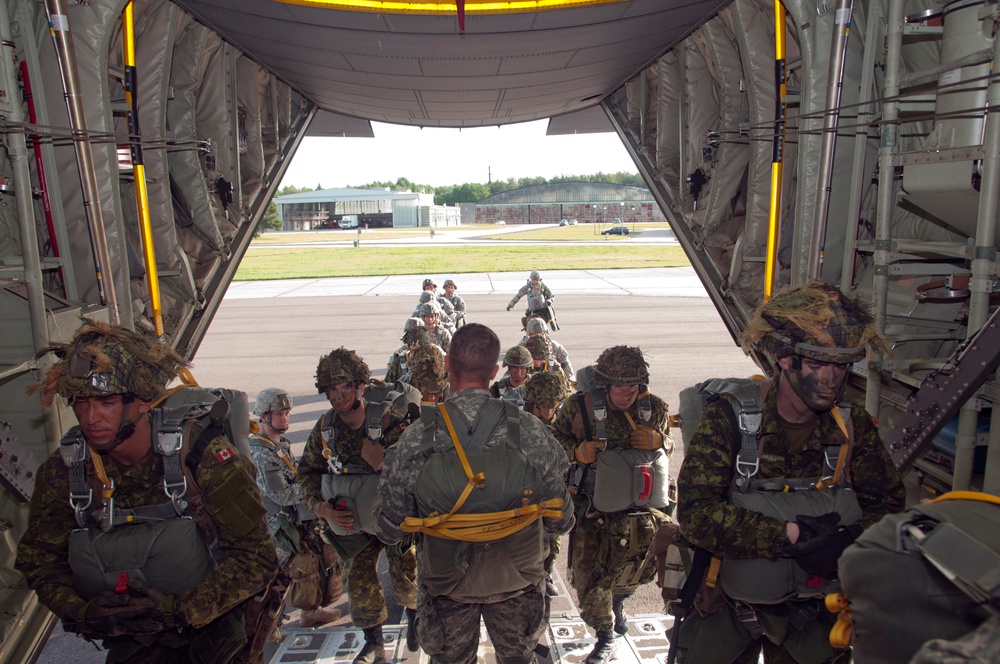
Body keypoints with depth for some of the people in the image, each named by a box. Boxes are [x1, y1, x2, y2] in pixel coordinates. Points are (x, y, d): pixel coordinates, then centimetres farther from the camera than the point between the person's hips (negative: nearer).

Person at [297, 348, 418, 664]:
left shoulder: (390, 420, -25)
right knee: (358, 581, 10)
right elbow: (307, 471, 2)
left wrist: (382, 458, -42)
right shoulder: (324, 428, -10)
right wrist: (320, 506, -13)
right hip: (351, 520, 3)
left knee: (404, 575, 12)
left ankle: (414, 620, 44)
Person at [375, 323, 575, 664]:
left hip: (447, 584, 0)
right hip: (517, 580, 1)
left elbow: (389, 530, -12)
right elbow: (560, 520, -10)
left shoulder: (415, 439, -22)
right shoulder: (531, 431, -20)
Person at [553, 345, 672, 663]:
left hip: (640, 502, 2)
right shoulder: (578, 407, -11)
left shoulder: (654, 407, -3)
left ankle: (618, 597, 31)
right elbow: (556, 440, 0)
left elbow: (668, 443, 13)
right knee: (590, 571, 2)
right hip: (593, 504, -1)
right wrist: (577, 450, -18)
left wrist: (657, 440, -7)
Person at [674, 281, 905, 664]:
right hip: (727, 607, -2)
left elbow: (890, 509, -7)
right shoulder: (730, 418, -19)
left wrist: (846, 540, -27)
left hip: (815, 613, 3)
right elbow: (696, 513, -26)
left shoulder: (853, 427, -7)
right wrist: (789, 535, -32)